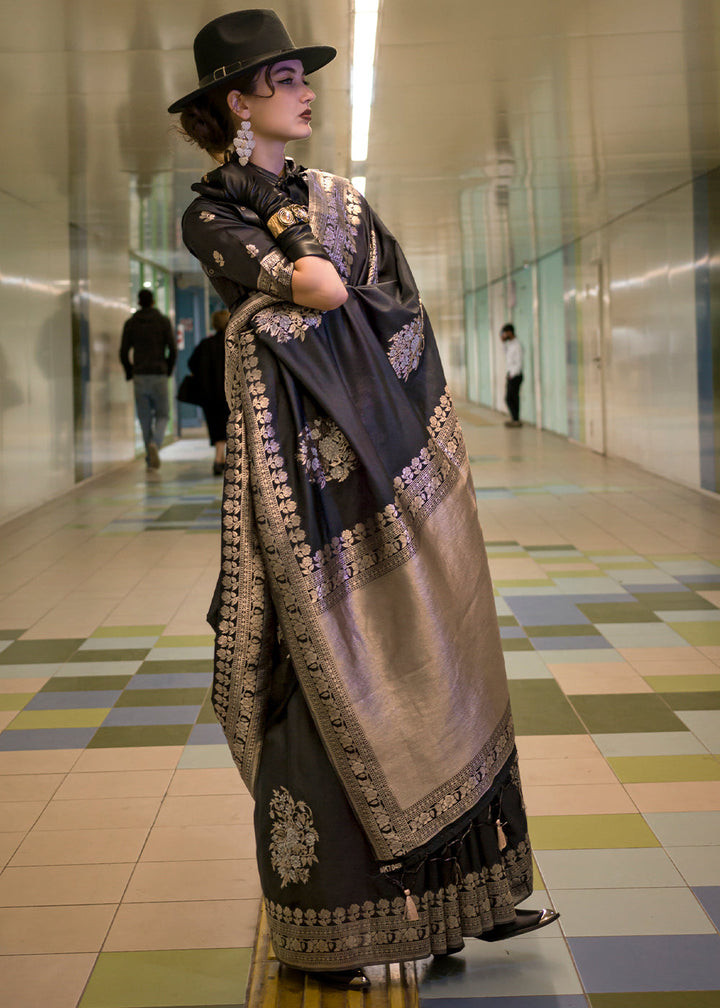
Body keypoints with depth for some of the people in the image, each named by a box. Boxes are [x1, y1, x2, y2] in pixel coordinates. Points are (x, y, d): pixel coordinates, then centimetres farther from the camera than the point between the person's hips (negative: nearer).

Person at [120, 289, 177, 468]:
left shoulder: (130, 323, 5)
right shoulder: (164, 321, 0)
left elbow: (124, 353, 1)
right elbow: (173, 350, -5)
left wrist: (130, 373, 14)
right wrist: (168, 370, 10)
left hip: (139, 375, 2)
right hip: (159, 375, -2)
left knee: (145, 418, 8)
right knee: (162, 415, 8)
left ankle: (150, 459, 9)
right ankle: (155, 444, -20)